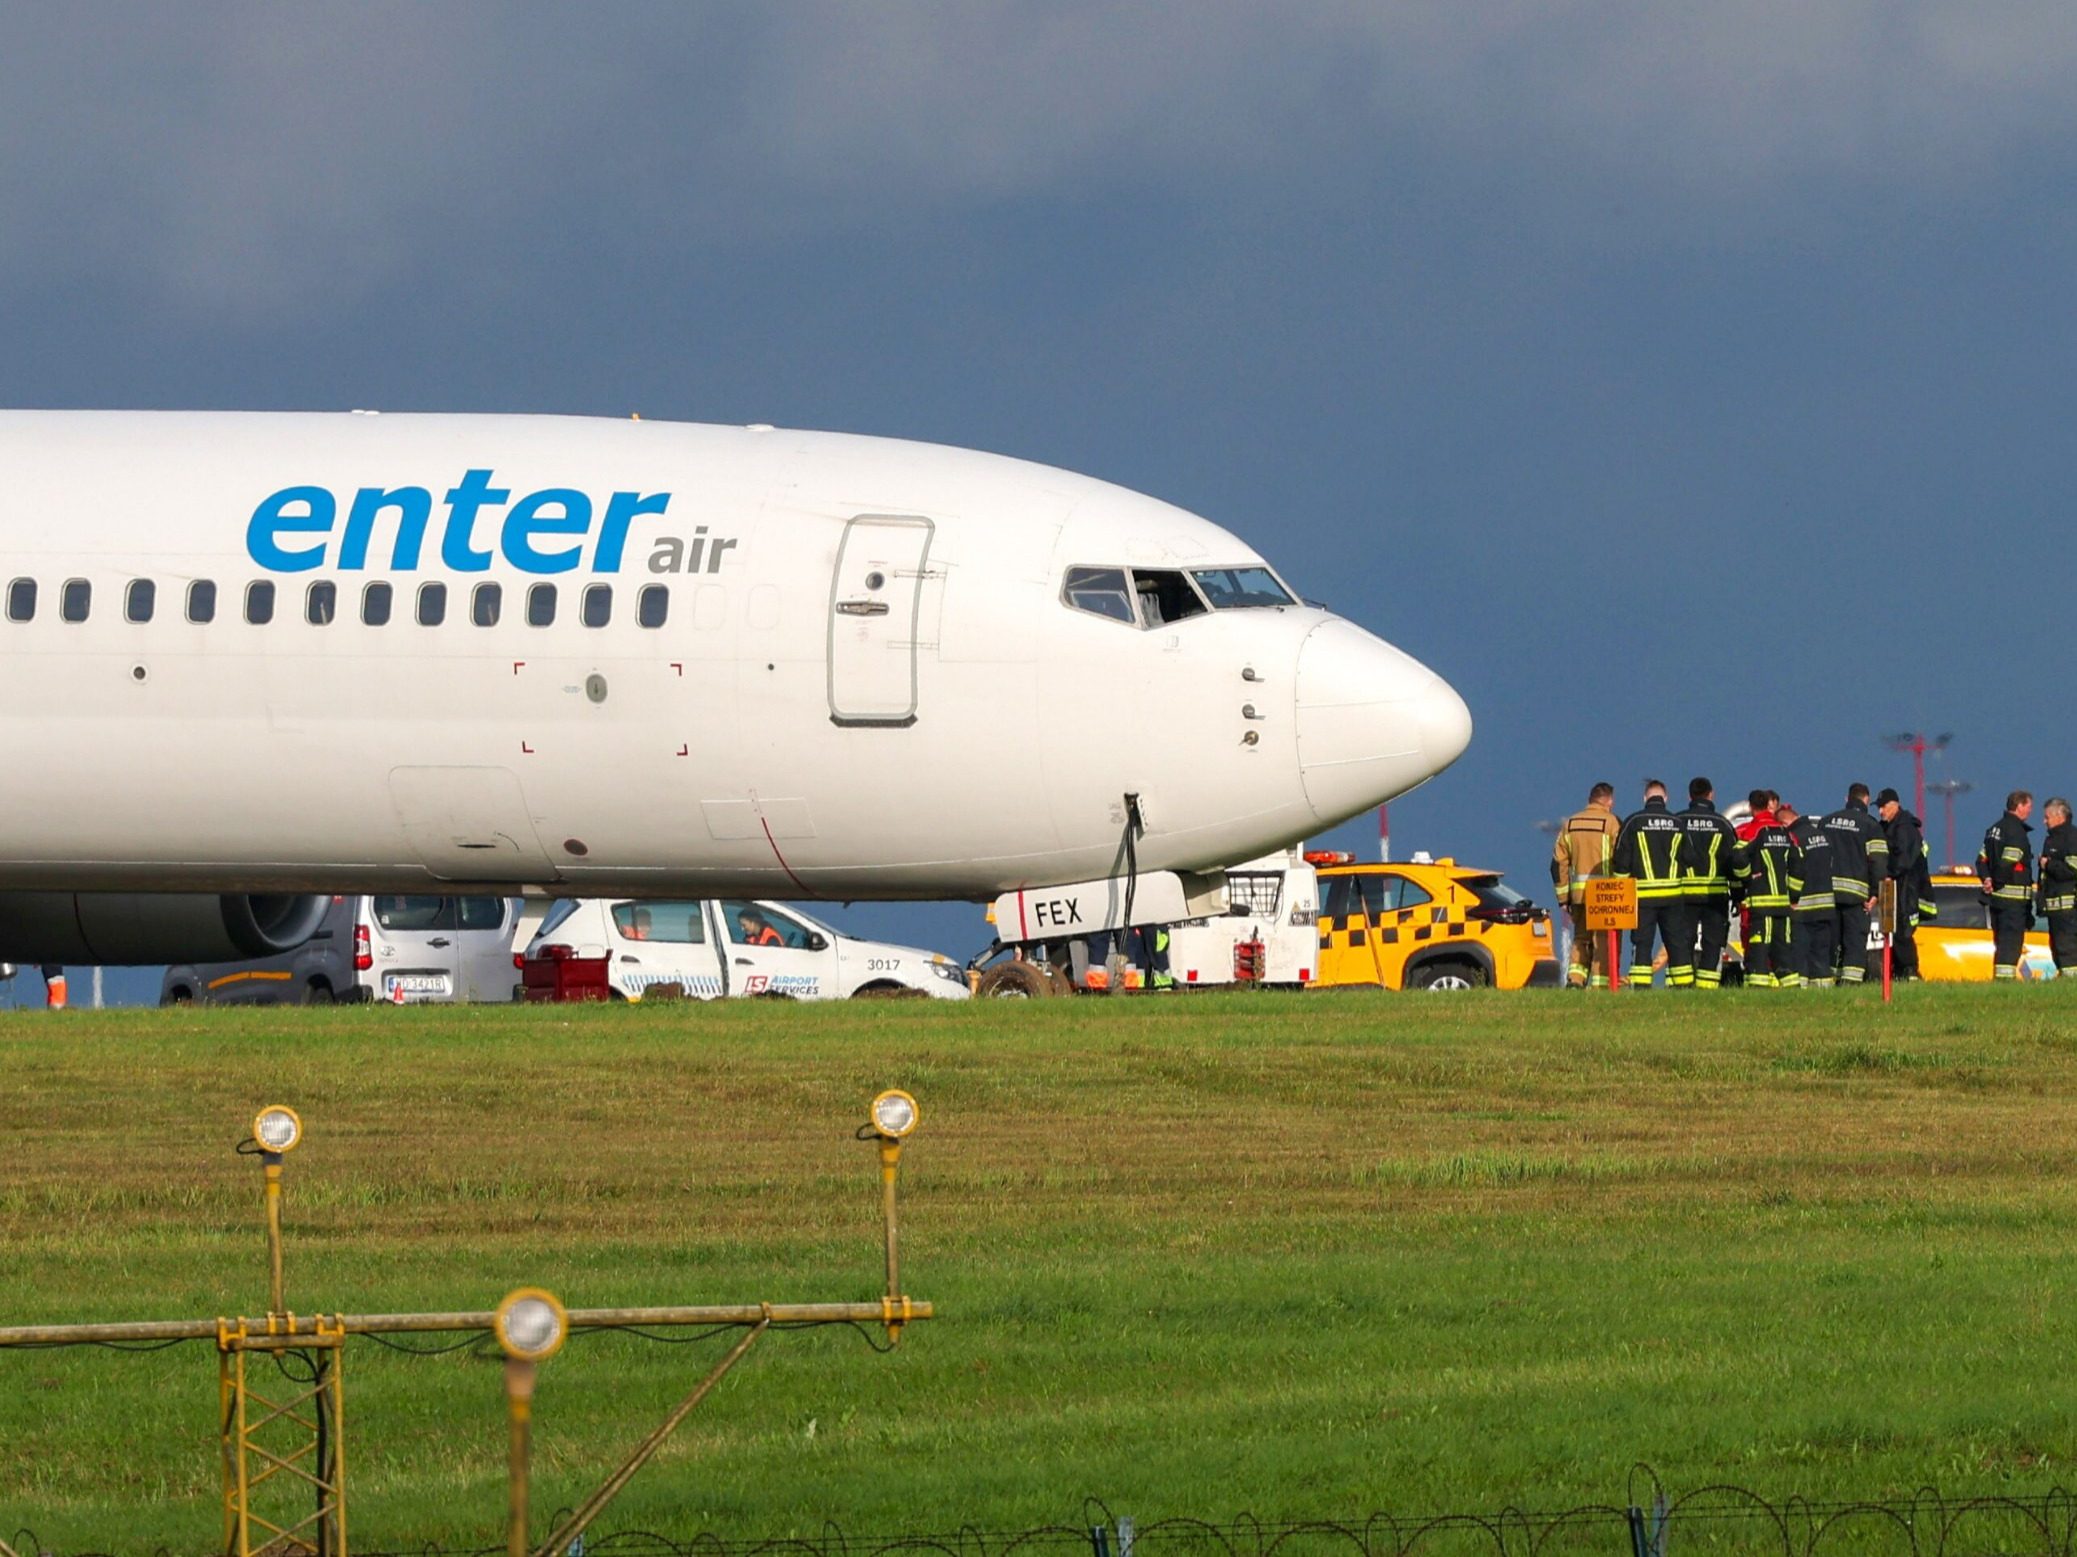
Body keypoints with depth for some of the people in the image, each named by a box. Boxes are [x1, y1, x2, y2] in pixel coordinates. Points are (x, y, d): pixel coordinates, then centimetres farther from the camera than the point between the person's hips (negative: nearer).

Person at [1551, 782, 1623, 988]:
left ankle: (1575, 977, -2)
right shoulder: (1612, 823, -6)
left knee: (1581, 938, 14)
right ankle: (1600, 984, -3)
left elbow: (1558, 863, 10)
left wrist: (1563, 898, 14)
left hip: (1578, 894, 4)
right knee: (1604, 941, 1)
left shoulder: (1570, 824, 10)